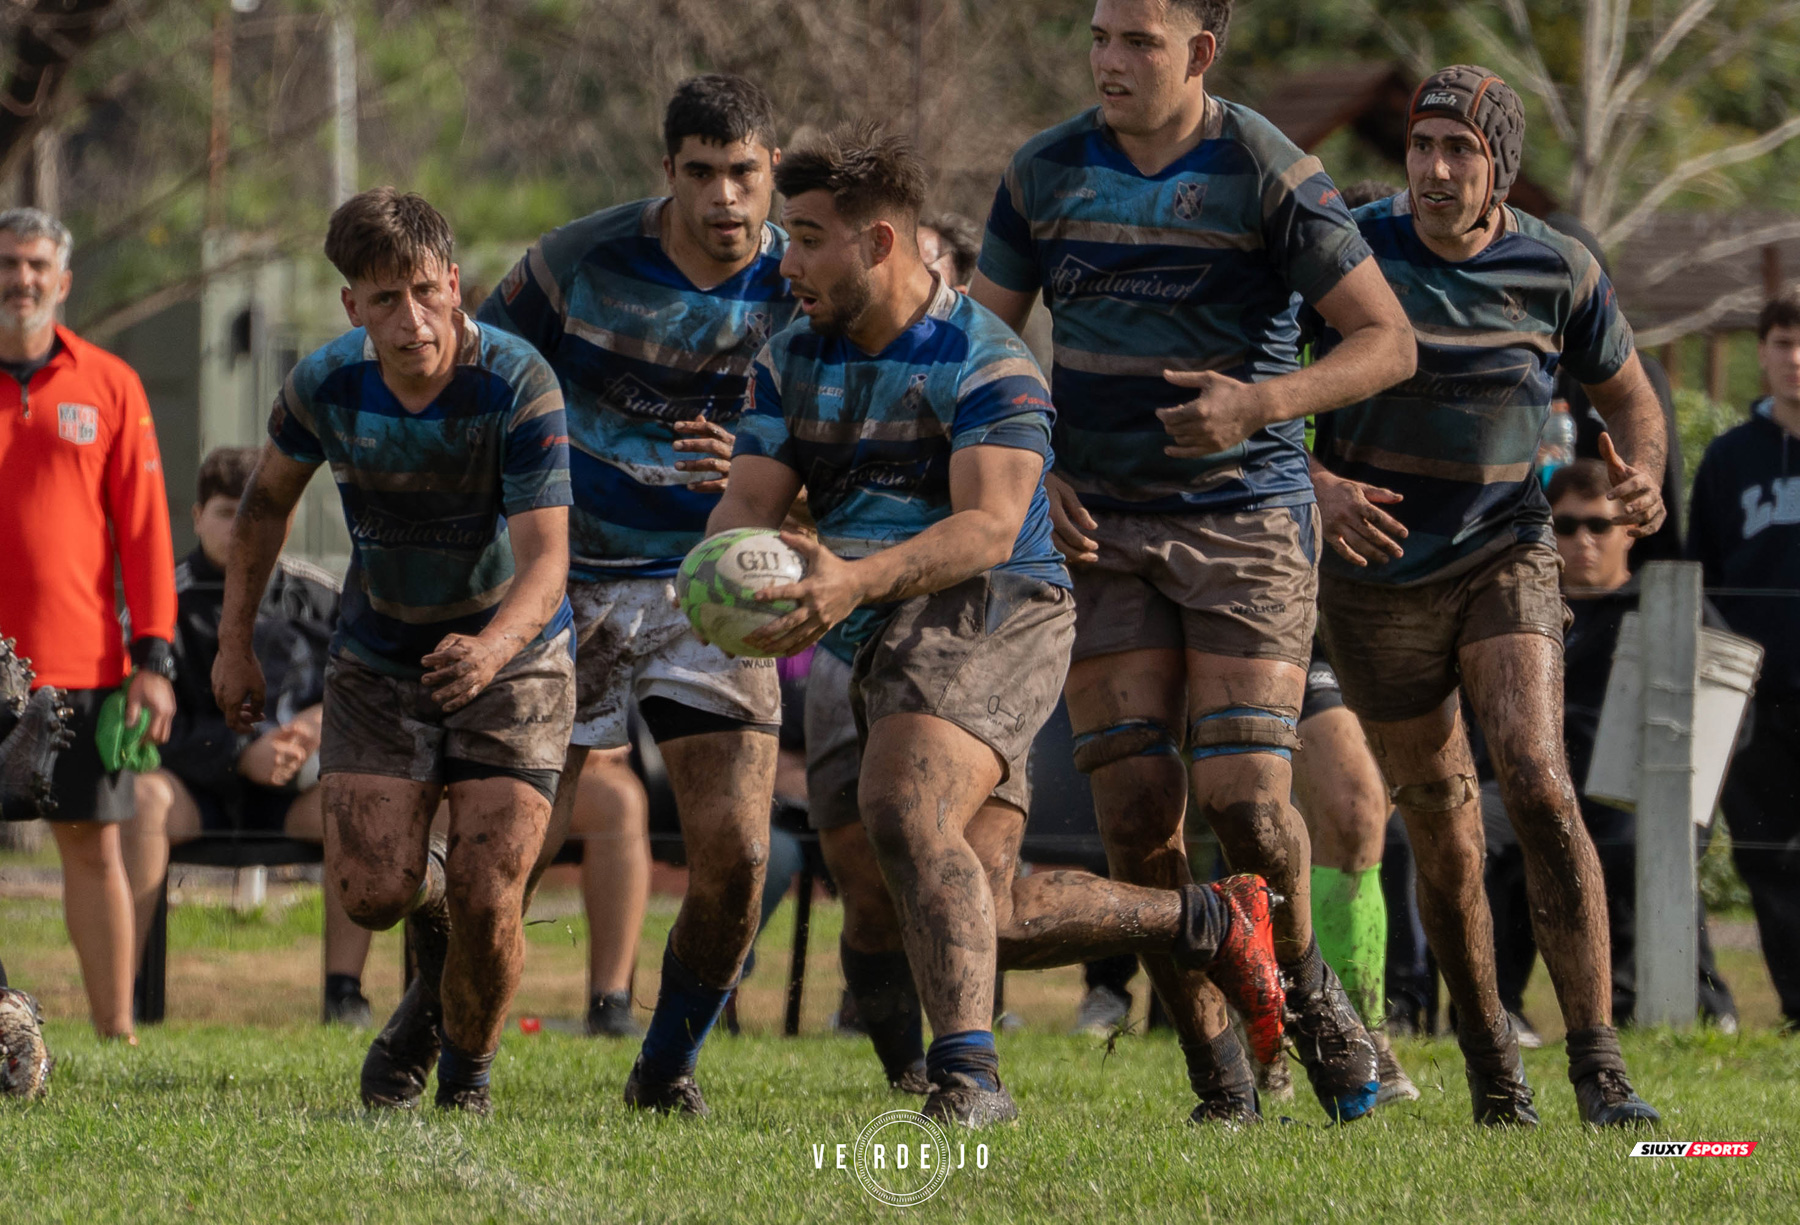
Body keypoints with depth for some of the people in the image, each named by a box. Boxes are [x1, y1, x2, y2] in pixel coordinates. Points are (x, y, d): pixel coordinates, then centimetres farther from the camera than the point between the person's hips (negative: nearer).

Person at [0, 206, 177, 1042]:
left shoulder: (108, 386, 6)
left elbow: (142, 526, 6)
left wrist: (154, 656, -1)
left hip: (82, 658, 1)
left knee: (93, 844, 3)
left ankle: (115, 1031, 6)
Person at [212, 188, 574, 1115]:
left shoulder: (519, 385, -25)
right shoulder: (326, 385, -13)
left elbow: (546, 563, -30)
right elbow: (268, 497, 9)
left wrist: (492, 648, -50)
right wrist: (235, 644, 8)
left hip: (511, 659, -3)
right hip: (377, 663, 3)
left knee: (486, 903, -14)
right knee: (371, 891, -12)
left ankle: (467, 1068, 18)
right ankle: (433, 922, 27)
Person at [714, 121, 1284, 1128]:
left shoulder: (984, 362, -11)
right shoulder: (793, 362, 11)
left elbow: (989, 526, -23)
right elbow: (752, 502, 3)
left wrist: (859, 580, -39)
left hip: (992, 608, -8)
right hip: (892, 637, 8)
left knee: (908, 815, -31)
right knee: (982, 916, 5)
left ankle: (968, 1074, -36)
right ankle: (1209, 922, 22)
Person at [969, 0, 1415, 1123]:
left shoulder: (1269, 176, -9)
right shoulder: (1047, 174, 3)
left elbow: (1388, 343, -10)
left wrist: (1262, 403, -25)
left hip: (1249, 516, -3)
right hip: (1101, 526, 3)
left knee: (1243, 796, -13)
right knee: (1136, 803, -6)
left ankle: (1305, 990, 17)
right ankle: (1216, 1071, 6)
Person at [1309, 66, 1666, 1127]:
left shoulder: (1559, 271, -7)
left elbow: (1627, 393, 10)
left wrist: (1645, 479, -11)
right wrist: (1317, 485, -22)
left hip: (1505, 559, -1)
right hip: (1376, 572, 1)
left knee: (1539, 782, -21)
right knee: (1442, 828, 5)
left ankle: (1600, 1068, -22)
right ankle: (1490, 1056, 25)